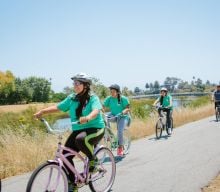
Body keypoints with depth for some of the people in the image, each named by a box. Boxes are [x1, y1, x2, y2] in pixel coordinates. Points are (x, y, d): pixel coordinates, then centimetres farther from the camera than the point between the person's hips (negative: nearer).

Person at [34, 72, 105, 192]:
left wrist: (87, 118, -50)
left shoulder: (93, 98, -10)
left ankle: (93, 159, -8)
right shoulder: (71, 98, 6)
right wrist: (42, 111, -6)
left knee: (80, 139, -38)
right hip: (77, 130, 6)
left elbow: (96, 111, -29)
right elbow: (57, 107, 7)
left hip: (95, 129, -6)